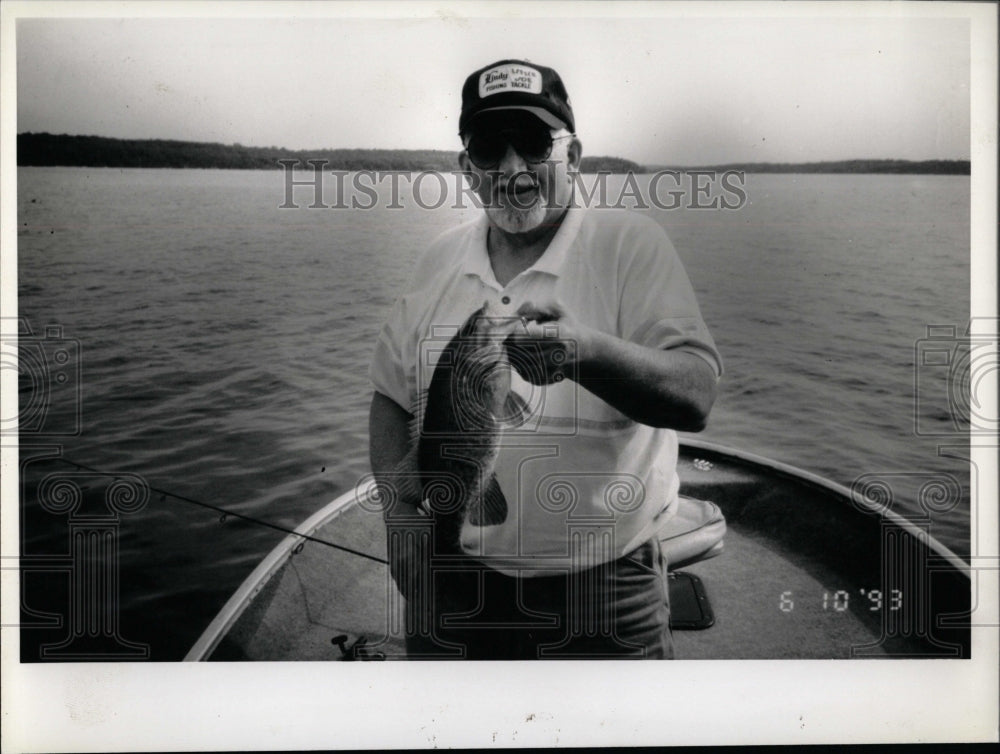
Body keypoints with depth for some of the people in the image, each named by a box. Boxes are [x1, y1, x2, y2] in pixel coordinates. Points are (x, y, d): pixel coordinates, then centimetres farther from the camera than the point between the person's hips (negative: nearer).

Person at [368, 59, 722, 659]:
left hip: (599, 591, -3)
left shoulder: (631, 244, -9)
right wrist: (402, 517, -1)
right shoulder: (440, 261, 4)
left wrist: (583, 350, -39)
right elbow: (391, 396, 12)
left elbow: (696, 398, -21)